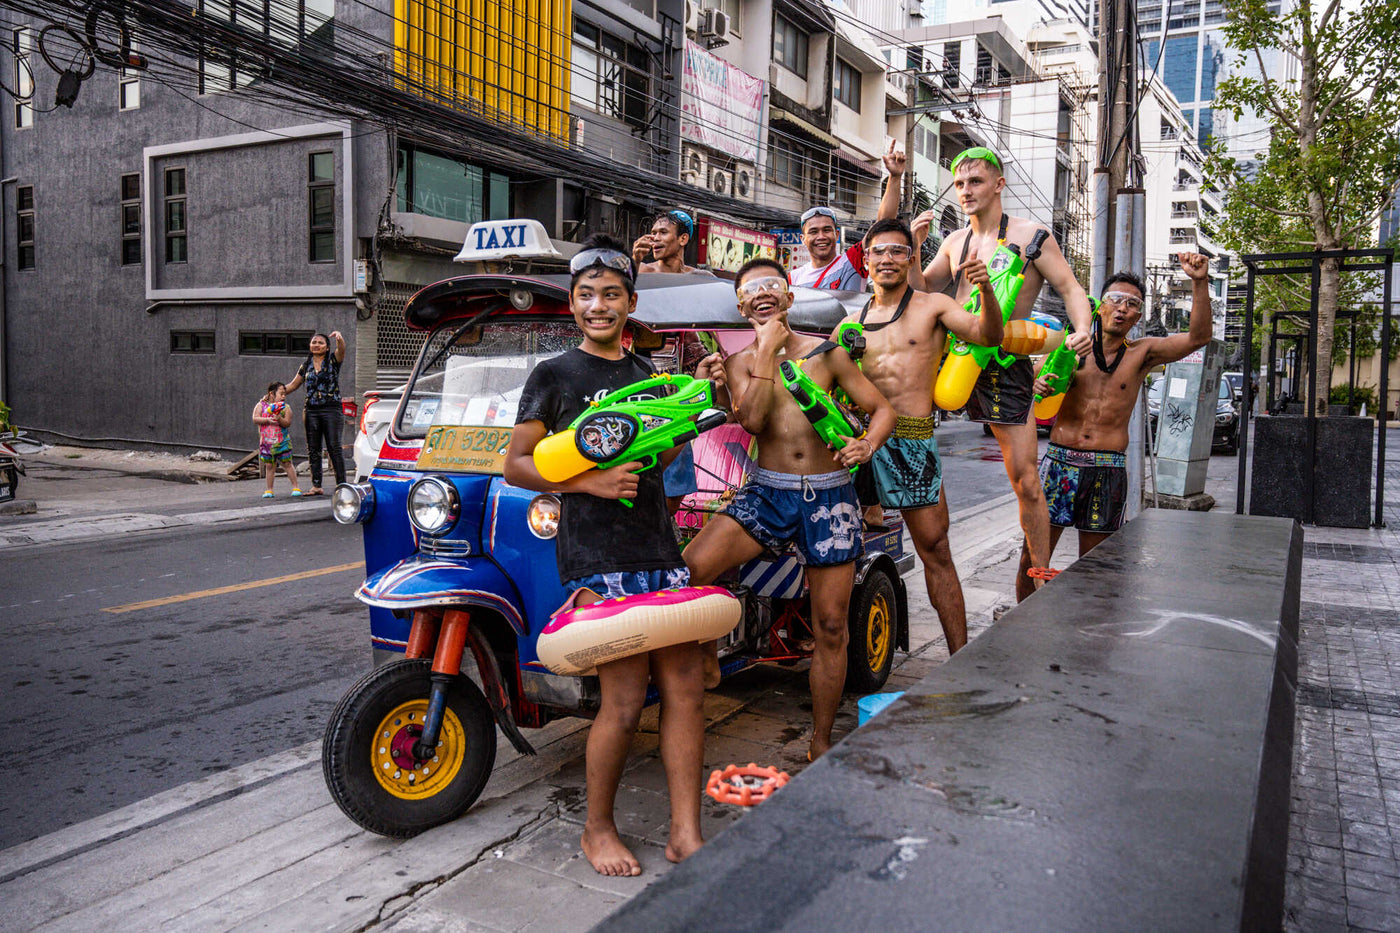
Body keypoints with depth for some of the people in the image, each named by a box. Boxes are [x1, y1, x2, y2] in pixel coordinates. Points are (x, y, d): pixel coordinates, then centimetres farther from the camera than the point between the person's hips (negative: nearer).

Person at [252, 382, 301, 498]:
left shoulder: (286, 407, 4)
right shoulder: (261, 405, 5)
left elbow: (288, 423, -6)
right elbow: (255, 419, -4)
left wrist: (279, 419, -23)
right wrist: (267, 420, -18)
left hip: (282, 441, -1)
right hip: (266, 441, 1)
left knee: (287, 463, 0)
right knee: (269, 465, 5)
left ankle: (295, 487, 6)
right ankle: (269, 490, 13)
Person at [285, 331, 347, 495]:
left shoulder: (333, 360, 3)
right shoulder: (306, 365, 15)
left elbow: (341, 350, -19)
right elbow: (293, 385, 23)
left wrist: (339, 338, -40)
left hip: (331, 409, -4)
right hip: (311, 410, 4)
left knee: (334, 448, -8)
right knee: (313, 450, 3)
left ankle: (342, 484, -6)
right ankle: (316, 486, 7)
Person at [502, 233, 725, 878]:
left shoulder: (647, 374, 18)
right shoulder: (555, 375, 2)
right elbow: (517, 465, -1)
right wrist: (591, 481, -16)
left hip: (660, 550, 6)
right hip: (596, 557, -5)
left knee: (684, 688, 3)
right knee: (625, 701, -8)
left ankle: (685, 834, 13)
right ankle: (598, 829, 15)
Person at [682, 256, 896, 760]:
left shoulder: (827, 354, 6)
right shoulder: (743, 362, 7)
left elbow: (882, 407, 7)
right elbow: (751, 420, -12)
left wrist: (868, 444, -14)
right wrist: (767, 351, -12)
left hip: (829, 496, 0)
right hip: (767, 493, 0)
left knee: (830, 628, 5)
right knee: (689, 570, -26)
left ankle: (821, 742, 20)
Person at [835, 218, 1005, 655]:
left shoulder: (932, 307, 7)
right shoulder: (853, 321, 19)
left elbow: (988, 335, -7)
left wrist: (985, 288, -24)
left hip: (912, 439, -4)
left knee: (935, 550, -4)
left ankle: (960, 657, 2)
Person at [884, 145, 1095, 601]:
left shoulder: (1030, 235, -1)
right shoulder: (955, 241, 14)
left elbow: (1071, 289, -2)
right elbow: (921, 290, 20)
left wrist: (1082, 329, -23)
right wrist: (914, 246, 4)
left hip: (1004, 364, -5)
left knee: (1025, 480, -4)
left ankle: (1039, 576, 10)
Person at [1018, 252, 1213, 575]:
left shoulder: (1141, 353, 6)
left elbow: (1199, 337, -5)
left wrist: (1200, 282, -17)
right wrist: (1037, 385, -19)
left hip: (1108, 472, 1)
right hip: (1059, 462, 0)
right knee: (1031, 559, -1)